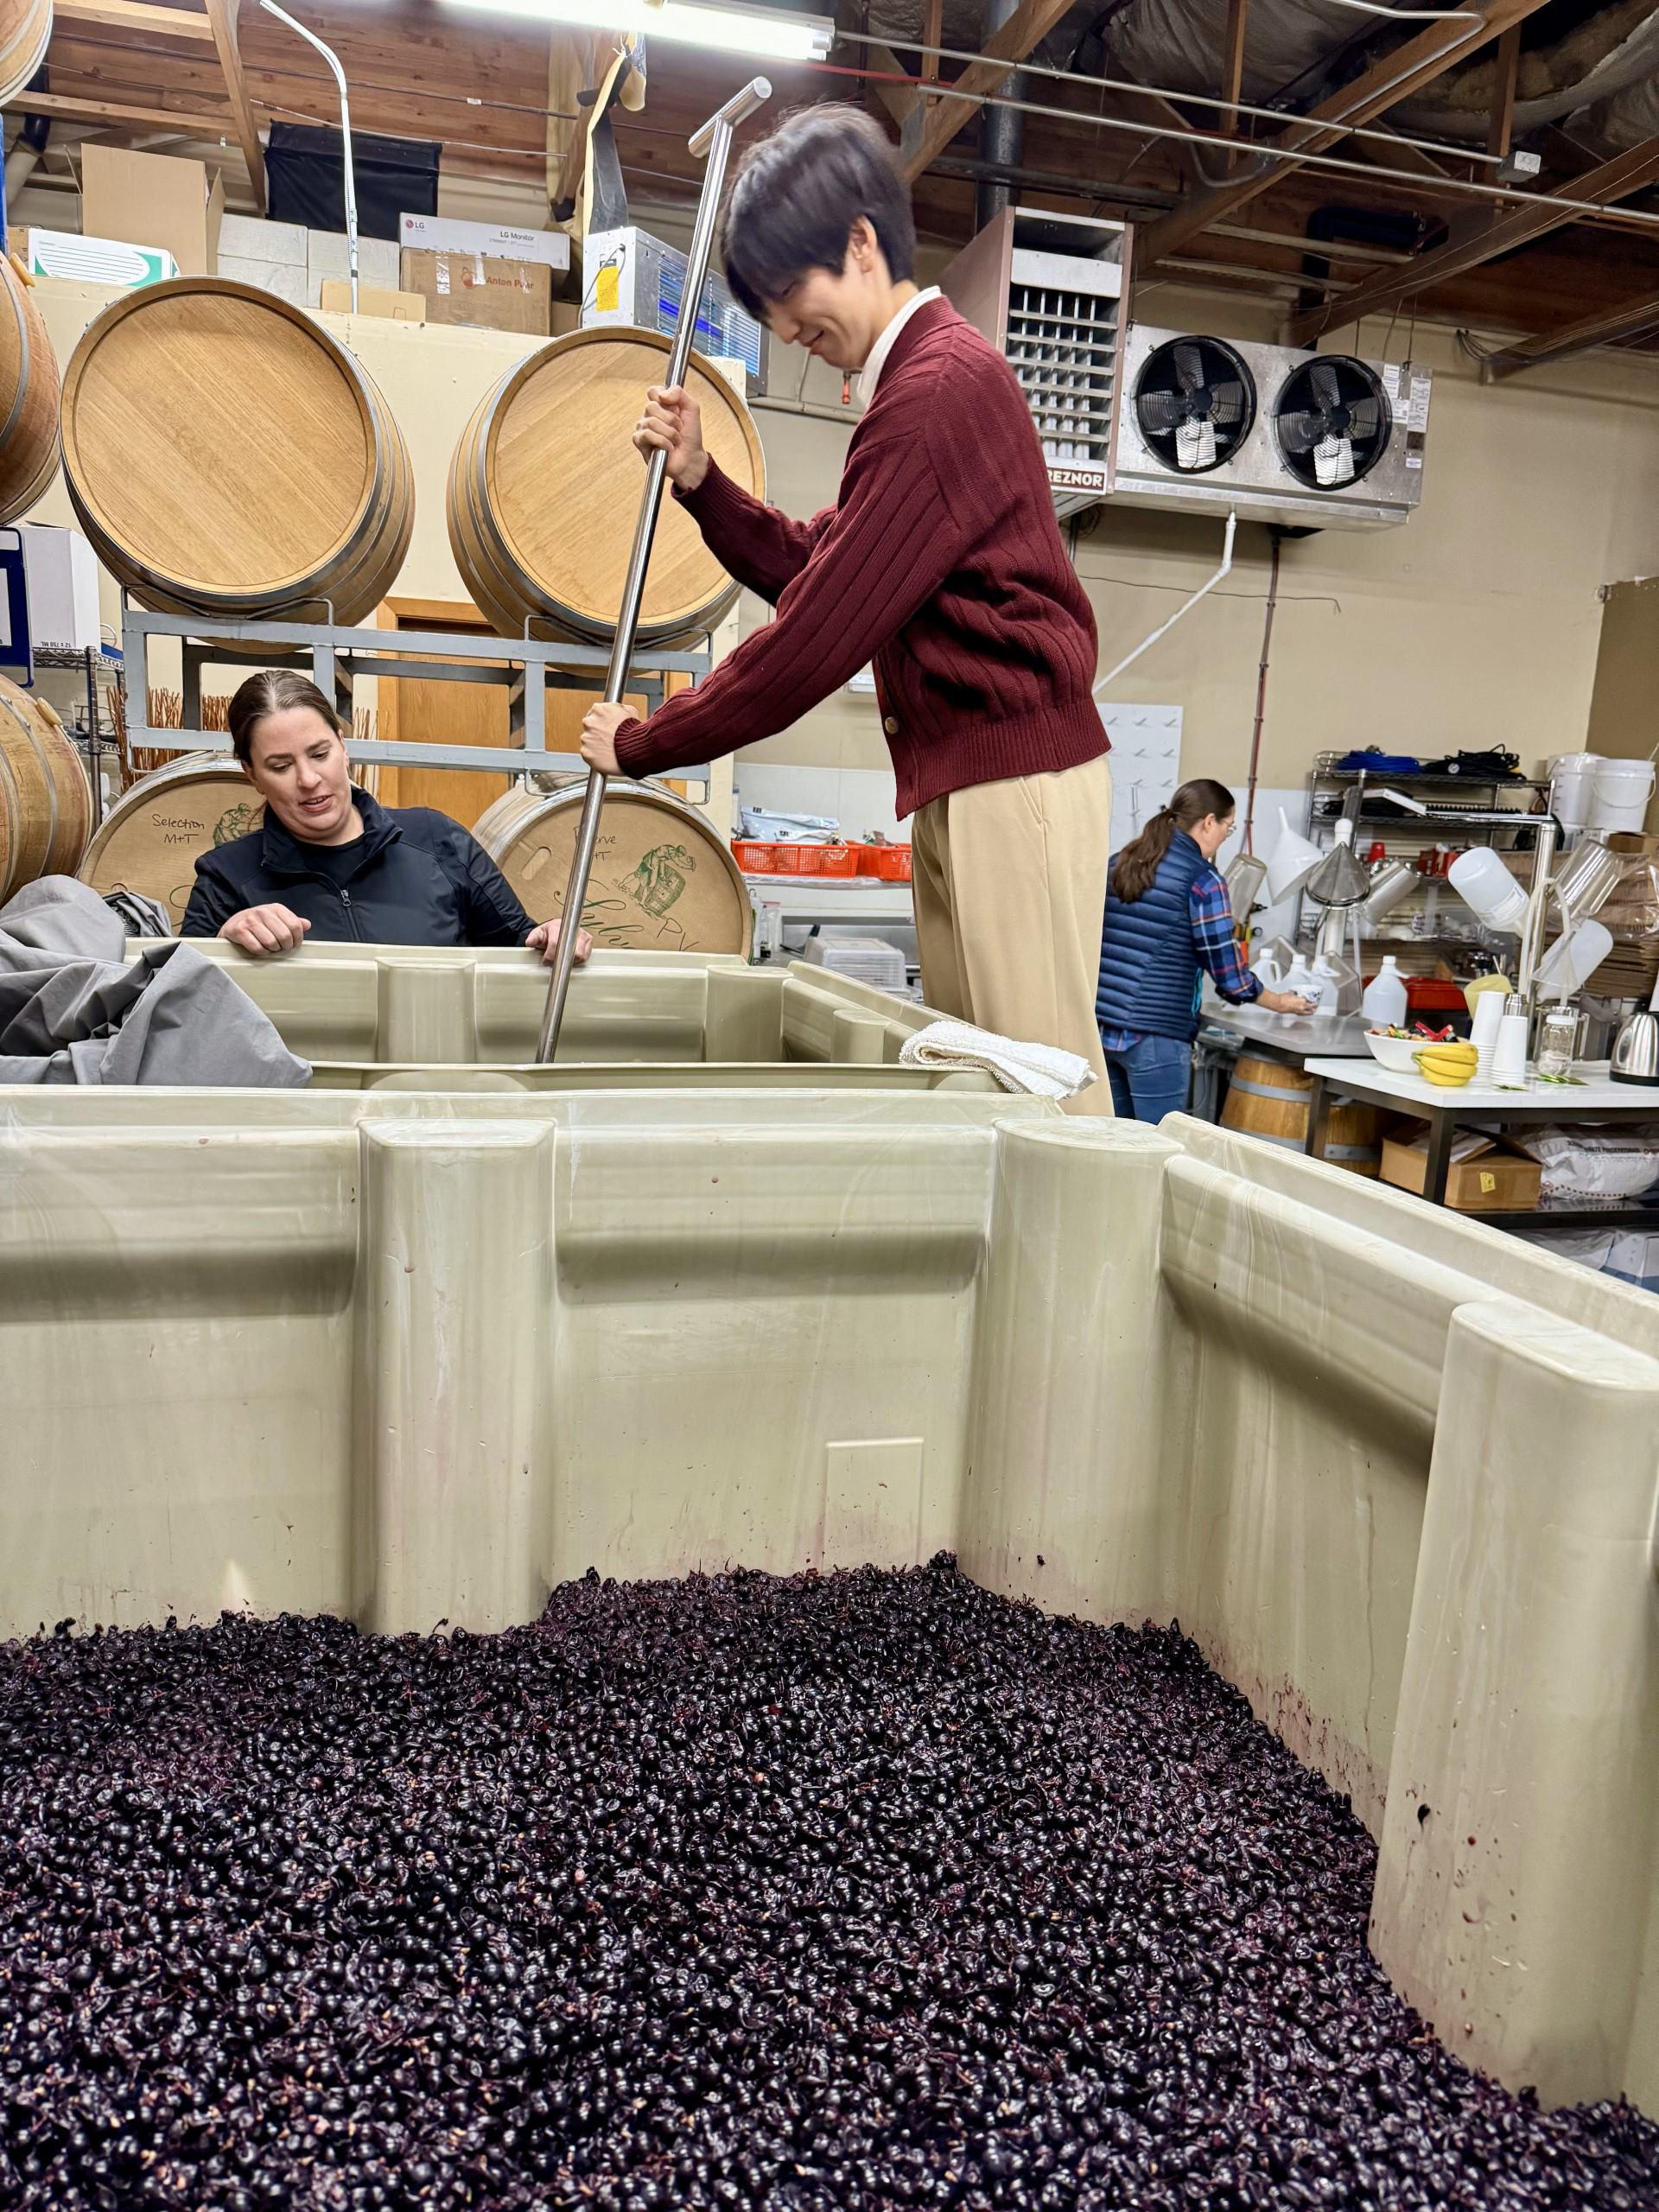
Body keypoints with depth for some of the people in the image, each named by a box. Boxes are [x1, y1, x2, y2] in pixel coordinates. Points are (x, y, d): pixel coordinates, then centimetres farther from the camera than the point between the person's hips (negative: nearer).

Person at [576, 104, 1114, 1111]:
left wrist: (642, 744, -8)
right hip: (962, 775, 10)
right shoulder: (927, 372, 21)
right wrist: (700, 480, 8)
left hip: (1011, 772, -10)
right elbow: (817, 569, 22)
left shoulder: (938, 385, -12)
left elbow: (820, 633, -16)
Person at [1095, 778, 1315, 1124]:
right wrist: (1279, 1002, 11)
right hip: (1155, 1037, -7)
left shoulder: (1120, 862, 12)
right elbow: (1228, 972, -5)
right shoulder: (1203, 879, -7)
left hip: (1101, 1026, 7)